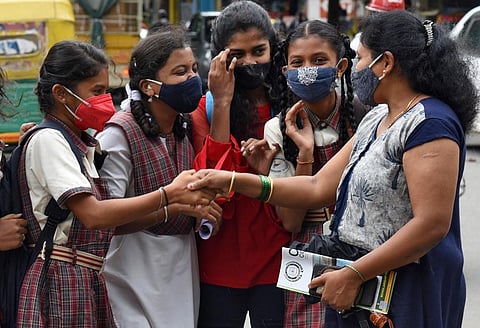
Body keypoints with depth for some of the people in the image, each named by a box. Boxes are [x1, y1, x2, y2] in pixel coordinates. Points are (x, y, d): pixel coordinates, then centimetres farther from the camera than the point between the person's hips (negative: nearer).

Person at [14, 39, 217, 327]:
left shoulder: (83, 145, 17)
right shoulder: (48, 140, -10)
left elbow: (113, 221, 10)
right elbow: (93, 215, -21)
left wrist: (173, 209, -4)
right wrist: (169, 194, -20)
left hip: (90, 280, 8)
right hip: (62, 279, -8)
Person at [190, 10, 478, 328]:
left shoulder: (430, 123, -16)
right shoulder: (375, 121, 14)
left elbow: (432, 224, -23)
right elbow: (320, 188, 11)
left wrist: (353, 274, -21)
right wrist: (235, 181, 5)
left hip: (407, 292, -9)